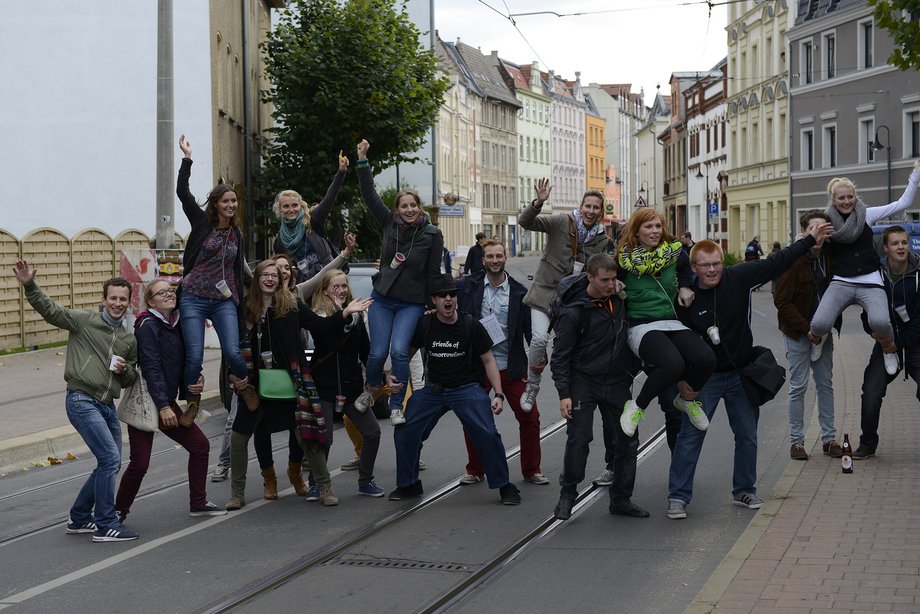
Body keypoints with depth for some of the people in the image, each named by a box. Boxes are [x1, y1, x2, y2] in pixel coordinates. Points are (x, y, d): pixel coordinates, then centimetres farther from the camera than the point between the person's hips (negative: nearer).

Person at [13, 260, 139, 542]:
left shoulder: (130, 339, 16)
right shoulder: (85, 320, -1)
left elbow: (131, 380, 25)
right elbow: (50, 310, -10)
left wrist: (125, 370, 1)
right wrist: (30, 286, -25)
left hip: (107, 405, 8)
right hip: (82, 400, -8)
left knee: (109, 464, 13)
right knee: (110, 458, -16)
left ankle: (79, 518, 30)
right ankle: (106, 526, -7)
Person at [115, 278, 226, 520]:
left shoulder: (177, 325, 8)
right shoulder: (147, 325, -15)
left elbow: (183, 364, 15)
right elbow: (151, 368, -20)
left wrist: (196, 380, -7)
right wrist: (163, 407, -24)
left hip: (167, 402, 8)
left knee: (200, 445, 10)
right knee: (140, 463, -11)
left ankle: (198, 503, 23)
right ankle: (118, 512, 6)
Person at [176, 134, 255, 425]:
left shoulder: (236, 234, 12)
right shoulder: (202, 222, 1)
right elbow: (183, 193, -10)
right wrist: (187, 157, -12)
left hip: (224, 300, 2)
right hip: (194, 299, -2)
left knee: (233, 351, -14)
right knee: (194, 357, -8)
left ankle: (242, 383, 17)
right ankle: (191, 403, 12)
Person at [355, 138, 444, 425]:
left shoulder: (432, 234, -5)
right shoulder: (390, 223, 3)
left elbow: (434, 273, -2)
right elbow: (369, 195, 2)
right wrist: (362, 160, -3)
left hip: (412, 303, -3)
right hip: (382, 298, 3)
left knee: (399, 351, -18)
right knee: (378, 352, -3)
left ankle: (396, 407, -9)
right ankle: (372, 388, 28)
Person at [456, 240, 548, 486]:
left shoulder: (519, 292, -2)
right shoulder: (468, 286, -2)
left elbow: (529, 327, -1)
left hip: (511, 367, 0)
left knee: (529, 418, 0)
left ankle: (531, 470, 16)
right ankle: (475, 471, 23)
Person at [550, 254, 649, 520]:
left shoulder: (620, 298, -1)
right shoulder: (573, 312, -15)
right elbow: (561, 355, -11)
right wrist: (563, 393, -17)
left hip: (617, 382, 5)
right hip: (583, 381, -5)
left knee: (627, 440, 4)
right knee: (579, 439, -11)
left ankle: (621, 498, 17)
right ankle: (567, 494, 8)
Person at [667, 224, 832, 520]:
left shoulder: (739, 278, -8)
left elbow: (775, 264, -1)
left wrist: (810, 240, 0)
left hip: (741, 373, 3)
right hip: (705, 376, -3)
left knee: (747, 435, 11)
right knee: (691, 435, -7)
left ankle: (744, 490, 27)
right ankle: (678, 497, -2)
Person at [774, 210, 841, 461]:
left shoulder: (830, 258, 2)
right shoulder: (792, 260, -15)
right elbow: (782, 301, -17)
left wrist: (833, 324, -2)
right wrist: (807, 328, -19)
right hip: (798, 332, -5)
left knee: (825, 384, 9)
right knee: (798, 386, -1)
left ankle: (829, 438, 17)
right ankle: (796, 440, 7)